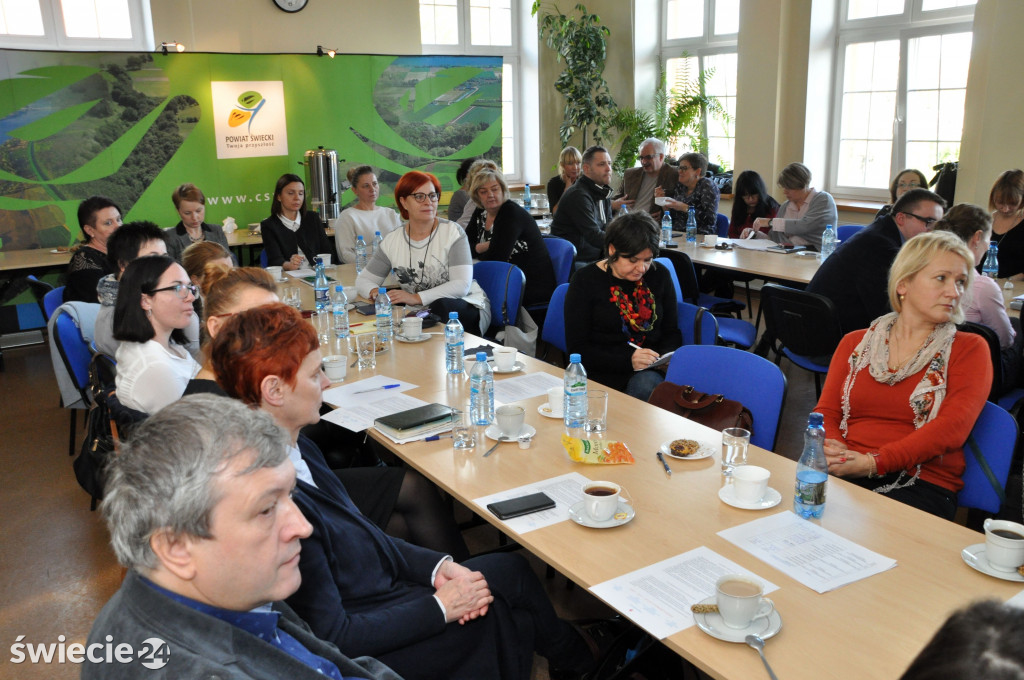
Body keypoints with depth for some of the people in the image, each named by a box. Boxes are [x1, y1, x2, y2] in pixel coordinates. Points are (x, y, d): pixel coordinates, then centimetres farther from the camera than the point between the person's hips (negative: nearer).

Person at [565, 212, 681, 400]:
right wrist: (628, 361, -20)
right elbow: (577, 347, -7)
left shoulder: (659, 275, 10)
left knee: (646, 385, -32)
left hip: (650, 372, 3)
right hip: (602, 374, -3)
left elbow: (671, 330, 19)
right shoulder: (585, 281, -2)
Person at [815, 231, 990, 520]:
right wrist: (832, 449, -13)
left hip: (922, 483, -2)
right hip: (843, 476, 3)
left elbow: (952, 427, -5)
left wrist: (873, 462, -16)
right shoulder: (855, 343, 17)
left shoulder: (969, 349, 8)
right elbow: (826, 412, 12)